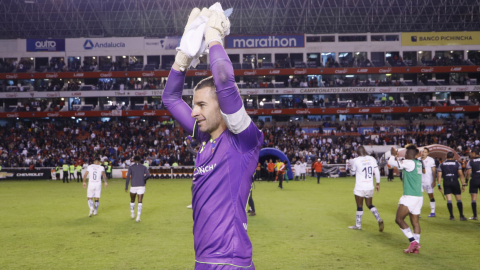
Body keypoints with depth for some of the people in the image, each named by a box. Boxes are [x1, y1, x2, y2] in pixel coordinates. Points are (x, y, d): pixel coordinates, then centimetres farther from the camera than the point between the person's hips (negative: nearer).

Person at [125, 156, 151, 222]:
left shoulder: (131, 167, 2)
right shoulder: (144, 167, 5)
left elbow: (128, 177, -6)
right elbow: (148, 175, -8)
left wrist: (126, 187, -3)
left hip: (133, 186, 0)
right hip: (141, 186, 0)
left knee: (132, 200, 20)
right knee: (140, 201, 0)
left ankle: (132, 214, 34)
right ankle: (138, 217, -10)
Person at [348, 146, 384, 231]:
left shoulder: (356, 160, -9)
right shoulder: (372, 159, 1)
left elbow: (352, 172, 3)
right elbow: (377, 172, 2)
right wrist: (378, 183, 10)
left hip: (360, 187, -4)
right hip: (370, 187, 4)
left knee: (359, 206, 7)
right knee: (370, 205, 18)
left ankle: (358, 225, 16)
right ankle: (379, 219, 1)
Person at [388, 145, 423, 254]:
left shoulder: (409, 163, -13)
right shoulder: (419, 163, 12)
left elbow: (392, 163, -9)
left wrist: (393, 155, 9)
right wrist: (396, 156, 31)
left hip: (409, 197, -8)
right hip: (419, 196, 9)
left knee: (399, 219, -3)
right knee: (415, 222, 8)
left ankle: (413, 241, -9)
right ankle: (416, 247, 9)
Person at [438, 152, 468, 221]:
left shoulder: (441, 165, 9)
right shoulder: (457, 163, 5)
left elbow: (439, 175, 4)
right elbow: (461, 174, -2)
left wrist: (439, 184, 7)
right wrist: (463, 184, 0)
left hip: (446, 182, 1)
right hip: (455, 181, -1)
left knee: (449, 199, 2)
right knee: (459, 199, 6)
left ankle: (451, 216, 1)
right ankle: (461, 216, 5)